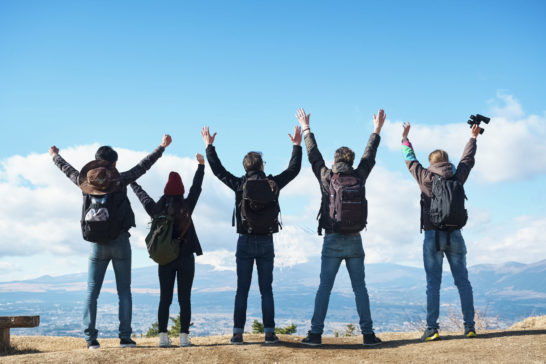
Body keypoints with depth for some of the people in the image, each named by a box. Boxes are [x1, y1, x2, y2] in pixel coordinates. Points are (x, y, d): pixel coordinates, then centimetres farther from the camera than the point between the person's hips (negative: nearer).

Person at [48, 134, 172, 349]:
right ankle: (125, 337, 0)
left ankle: (90, 338, 1)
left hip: (96, 245, 2)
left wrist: (55, 156, 41)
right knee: (124, 291, 2)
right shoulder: (119, 181, -6)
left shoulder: (85, 182, 2)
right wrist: (162, 147, 12)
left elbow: (68, 170, 20)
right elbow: (143, 166, 0)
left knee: (92, 292, 5)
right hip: (120, 242, -2)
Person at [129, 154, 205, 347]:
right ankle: (184, 336, -1)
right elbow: (196, 187, 4)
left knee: (165, 299, 7)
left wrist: (132, 182, 34)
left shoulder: (156, 209, -1)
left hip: (164, 260, 2)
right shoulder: (186, 206, -7)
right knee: (184, 299, 0)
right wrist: (201, 165, 15)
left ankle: (163, 336, 4)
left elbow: (142, 195, 16)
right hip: (185, 258, -2)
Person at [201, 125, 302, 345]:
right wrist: (297, 146, 23)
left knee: (242, 290, 3)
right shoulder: (273, 184, -1)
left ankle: (238, 333, 1)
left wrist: (209, 146, 18)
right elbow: (294, 169, 13)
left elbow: (218, 170, 7)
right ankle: (269, 333, 2)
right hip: (266, 242, 1)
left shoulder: (239, 185, -4)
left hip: (245, 243, 0)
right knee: (266, 290, 5)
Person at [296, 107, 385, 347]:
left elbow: (314, 156, 12)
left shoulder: (326, 178, -2)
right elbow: (369, 157, 17)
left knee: (324, 288, 1)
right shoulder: (359, 178, 2)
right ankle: (368, 333, 4)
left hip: (332, 240, -1)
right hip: (354, 240, 1)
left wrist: (306, 130, 25)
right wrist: (377, 130, 31)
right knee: (360, 288, 4)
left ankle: (316, 333, -2)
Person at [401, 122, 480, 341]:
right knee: (462, 281, 6)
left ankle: (432, 328, -5)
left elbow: (410, 160, 15)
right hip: (454, 235, 2)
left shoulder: (425, 178, -1)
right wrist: (473, 137, 41)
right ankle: (469, 326, 4)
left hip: (433, 235, -2)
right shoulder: (457, 177, 5)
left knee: (433, 284, -2)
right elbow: (468, 159, 23)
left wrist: (405, 138, 31)